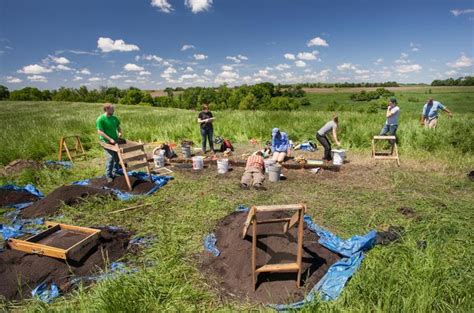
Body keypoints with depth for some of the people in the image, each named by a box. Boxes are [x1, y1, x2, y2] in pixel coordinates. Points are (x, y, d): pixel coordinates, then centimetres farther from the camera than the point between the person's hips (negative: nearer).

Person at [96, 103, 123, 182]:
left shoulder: (114, 118, 8)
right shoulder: (100, 119, -12)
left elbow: (118, 127, 21)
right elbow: (100, 132, -17)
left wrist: (120, 133, -1)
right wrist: (110, 139, -22)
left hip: (115, 140, 7)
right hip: (106, 141, -6)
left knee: (117, 157, 10)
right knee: (111, 157, -14)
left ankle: (115, 172, 32)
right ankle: (108, 176, 0)